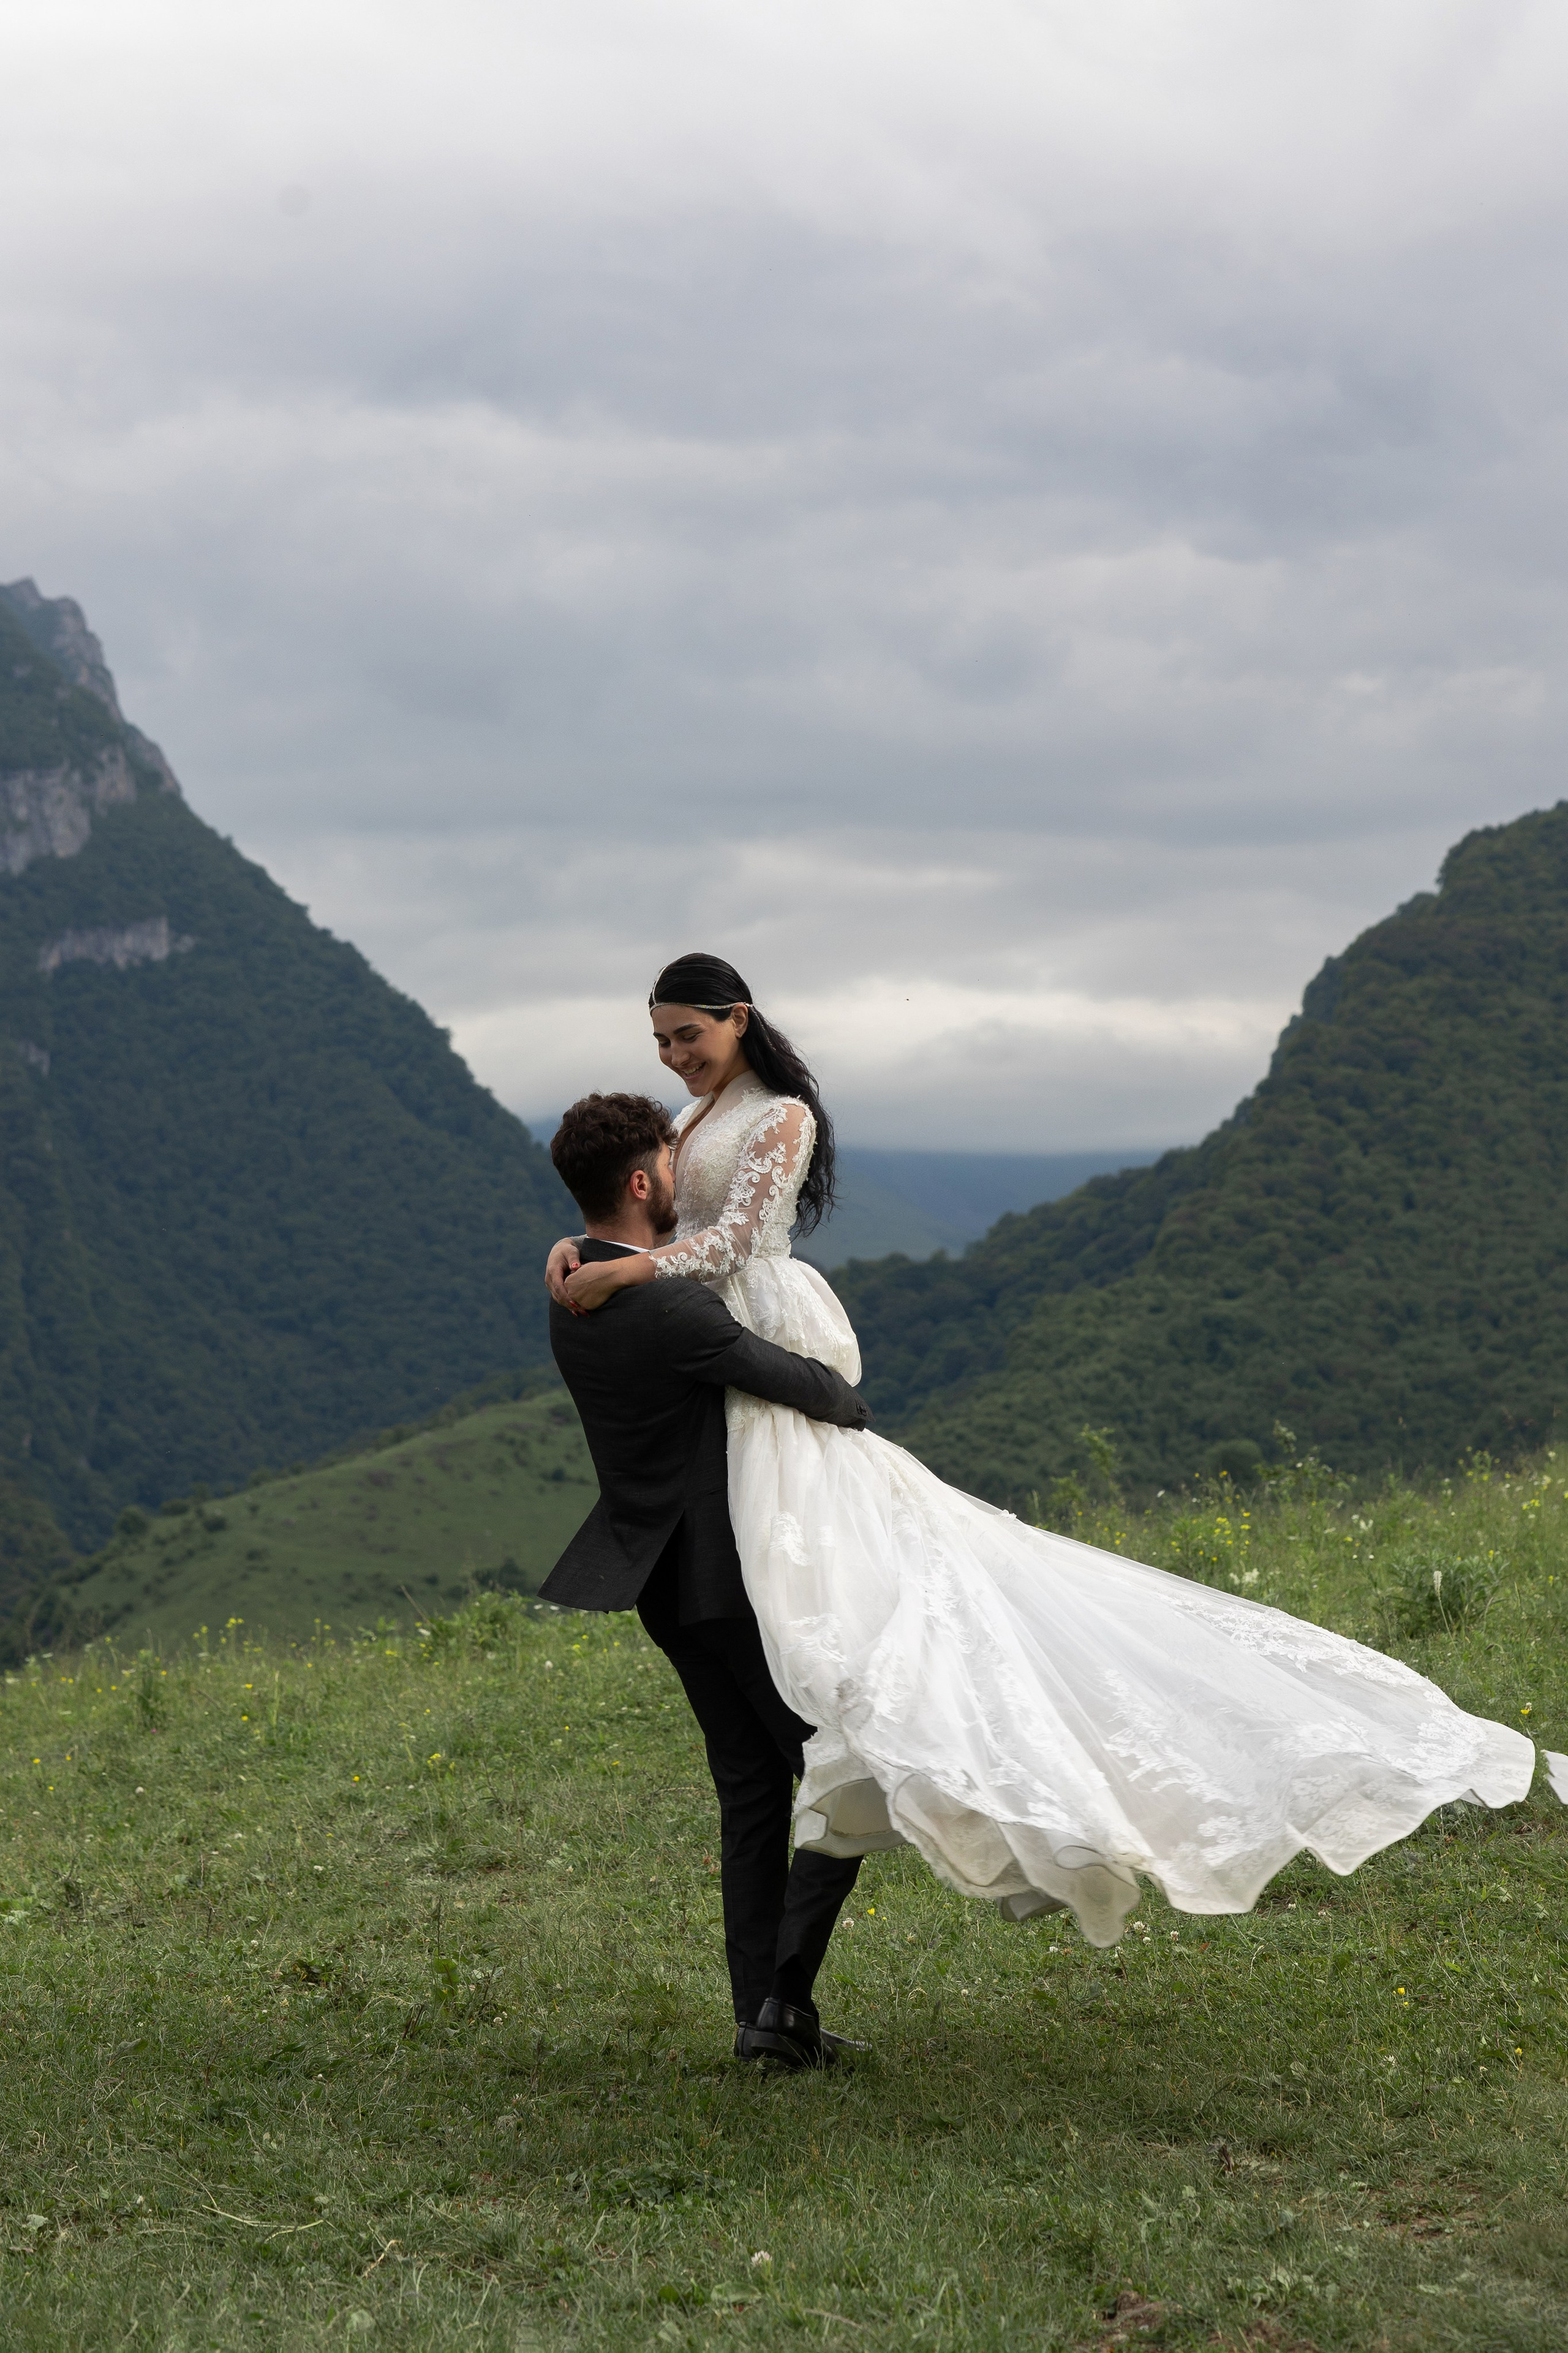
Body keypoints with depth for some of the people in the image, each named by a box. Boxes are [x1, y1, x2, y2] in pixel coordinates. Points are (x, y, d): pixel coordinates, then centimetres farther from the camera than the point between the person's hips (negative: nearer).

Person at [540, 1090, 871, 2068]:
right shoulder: (672, 1308, -23)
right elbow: (800, 1382, -15)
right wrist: (851, 1406, 7)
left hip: (665, 1575, 9)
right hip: (737, 1571, -9)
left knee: (752, 1790, 14)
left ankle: (761, 2012, 14)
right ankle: (787, 1991, -7)